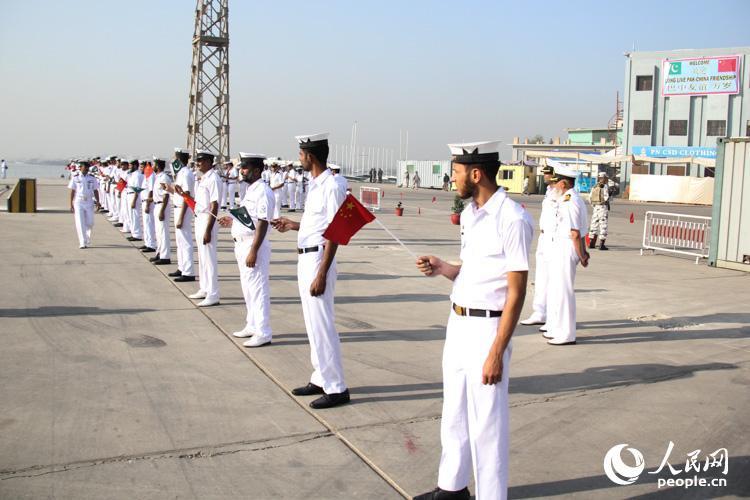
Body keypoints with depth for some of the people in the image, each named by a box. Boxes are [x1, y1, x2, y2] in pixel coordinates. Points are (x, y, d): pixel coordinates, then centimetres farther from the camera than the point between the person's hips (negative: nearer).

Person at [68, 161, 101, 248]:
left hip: (89, 202, 2)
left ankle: (87, 238, 30)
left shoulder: (92, 179, 6)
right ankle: (82, 243, -4)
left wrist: (97, 201, -7)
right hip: (78, 202, -1)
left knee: (90, 223, 2)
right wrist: (71, 204, 1)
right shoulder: (75, 179, 2)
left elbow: (95, 191, 8)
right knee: (80, 223, -6)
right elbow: (72, 192, 4)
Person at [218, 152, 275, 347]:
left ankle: (263, 333, 3)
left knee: (257, 289, -4)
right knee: (248, 288, 18)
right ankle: (252, 326, 30)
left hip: (254, 246, -10)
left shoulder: (263, 192, -16)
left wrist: (253, 251, -24)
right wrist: (232, 222, 10)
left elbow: (262, 223, -22)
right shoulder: (251, 190, 14)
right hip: (242, 244, 10)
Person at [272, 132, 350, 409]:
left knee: (322, 324, -5)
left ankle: (336, 388, 5)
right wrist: (292, 224, 24)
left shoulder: (331, 187, -16)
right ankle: (321, 379, 28)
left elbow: (333, 234, -19)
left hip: (318, 259, -10)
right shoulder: (314, 185, 12)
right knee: (313, 323, 16)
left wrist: (321, 275, -21)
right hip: (305, 258, 10)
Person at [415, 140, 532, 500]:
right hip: (457, 322, 9)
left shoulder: (512, 219, -17)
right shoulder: (469, 213, 9)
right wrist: (442, 268, -2)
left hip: (487, 327, -9)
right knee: (454, 415, 20)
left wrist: (497, 352, -19)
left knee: (486, 424, 2)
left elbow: (516, 293, -17)